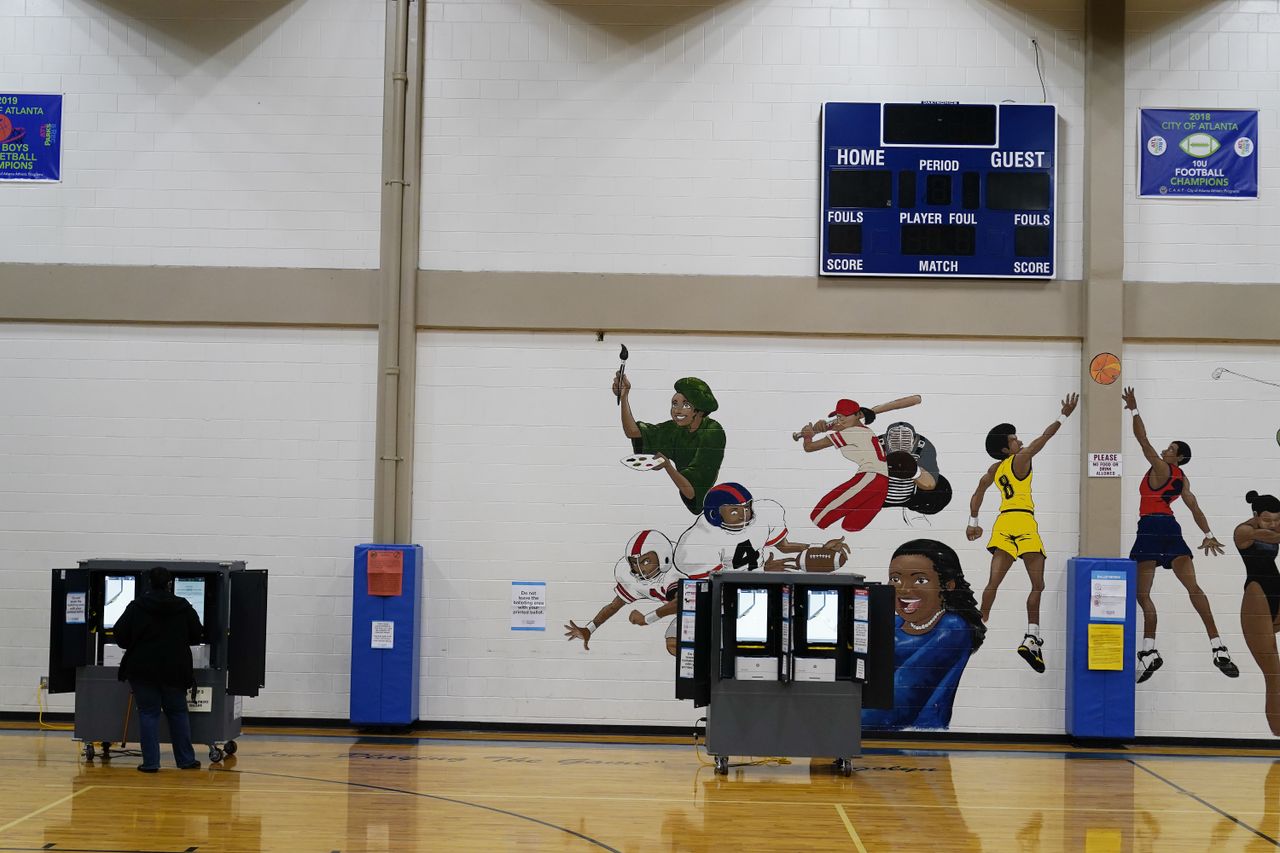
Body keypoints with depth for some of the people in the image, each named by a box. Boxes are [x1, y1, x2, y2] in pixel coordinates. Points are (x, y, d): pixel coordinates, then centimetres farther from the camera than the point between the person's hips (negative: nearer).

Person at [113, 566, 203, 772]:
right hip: (175, 669, 1)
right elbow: (196, 636, 5)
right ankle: (186, 759, 16)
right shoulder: (184, 607, -1)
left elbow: (120, 635, -4)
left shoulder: (136, 607, -5)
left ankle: (150, 762, -1)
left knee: (148, 713, 3)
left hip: (143, 669, -1)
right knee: (178, 712, 13)